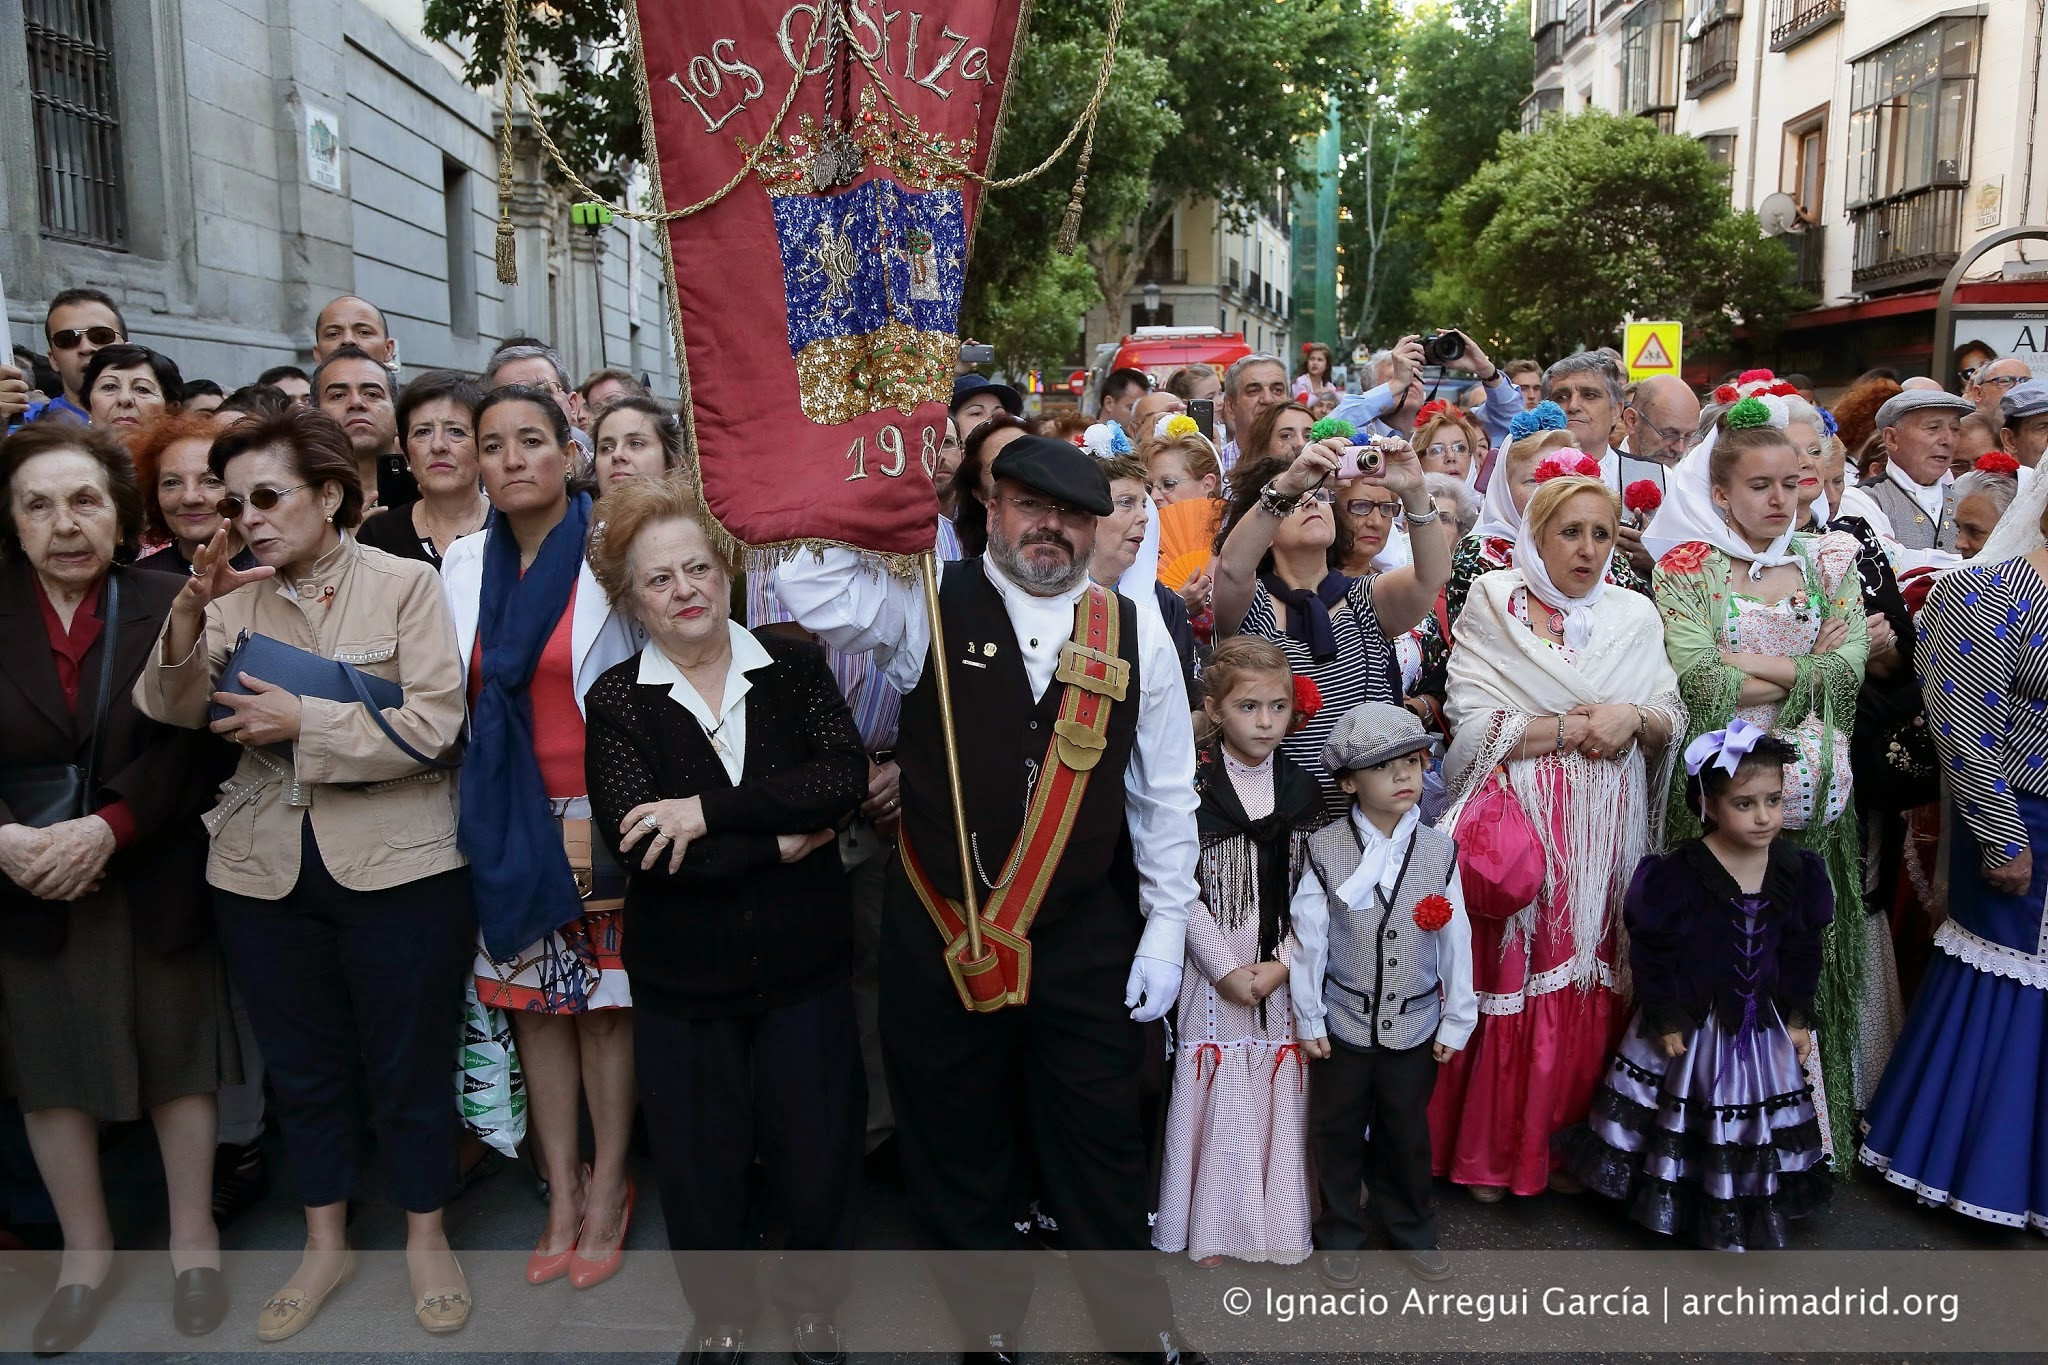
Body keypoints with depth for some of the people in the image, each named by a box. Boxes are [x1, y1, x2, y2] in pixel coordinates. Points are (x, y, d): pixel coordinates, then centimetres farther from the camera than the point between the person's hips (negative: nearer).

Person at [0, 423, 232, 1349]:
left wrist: (107, 828, -23)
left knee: (179, 1061, 9)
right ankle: (85, 1253, 33)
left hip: (153, 882, -2)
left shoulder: (170, 605, -4)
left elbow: (187, 744, -11)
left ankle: (192, 1242, 28)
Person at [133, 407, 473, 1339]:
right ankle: (325, 1241, 35)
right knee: (301, 1064, 17)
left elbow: (432, 728, -13)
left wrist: (302, 723, -18)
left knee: (408, 1062, 9)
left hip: (394, 867, -3)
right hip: (264, 870, 4)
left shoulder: (405, 585, -6)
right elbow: (167, 713, -5)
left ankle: (427, 1236, 29)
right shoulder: (234, 592, 5)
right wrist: (191, 612, -20)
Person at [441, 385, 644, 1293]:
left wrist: (594, 817, -11)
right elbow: (459, 698, 11)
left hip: (598, 817, -4)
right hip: (506, 824, 5)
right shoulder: (463, 565, 7)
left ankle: (608, 1192, 19)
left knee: (604, 1005, 4)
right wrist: (485, 815, 5)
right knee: (533, 1004, 10)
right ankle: (562, 1196, 23)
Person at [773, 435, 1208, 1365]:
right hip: (938, 933, 0)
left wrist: (1166, 926, 2)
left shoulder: (1135, 632, 0)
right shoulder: (926, 609, -4)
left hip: (1085, 938, 1)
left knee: (1101, 1147, 13)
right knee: (959, 1147, 16)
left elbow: (1167, 792, 4)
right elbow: (811, 592, -20)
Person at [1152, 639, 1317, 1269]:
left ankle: (1277, 1216, 23)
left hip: (1286, 969, 3)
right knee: (1218, 1089, 2)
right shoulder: (1191, 785, -5)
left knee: (1282, 1089, 5)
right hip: (1216, 964, -2)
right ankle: (1215, 1223, 19)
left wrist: (1282, 964, -8)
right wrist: (1227, 968, -11)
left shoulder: (1302, 788, 5)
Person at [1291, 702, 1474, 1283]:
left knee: (1407, 1133, 17)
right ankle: (1340, 1236, 33)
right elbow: (1309, 940, -7)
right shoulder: (1326, 851, -11)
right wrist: (1309, 1019, -4)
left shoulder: (1439, 851, -6)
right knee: (1337, 1133, 13)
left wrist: (1456, 1022, 1)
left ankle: (1414, 1231, 39)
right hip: (1344, 1023, -1)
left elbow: (1455, 942, -2)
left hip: (1415, 1024, 1)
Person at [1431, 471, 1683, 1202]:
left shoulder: (1634, 614, 11)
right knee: (1512, 979, 0)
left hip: (1607, 834, 3)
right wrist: (1572, 729, -13)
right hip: (1518, 825, -3)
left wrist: (1633, 719, -11)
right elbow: (1473, 724, -10)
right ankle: (1490, 1152, 15)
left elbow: (1672, 718, 9)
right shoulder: (1492, 607, -1)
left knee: (1591, 985, 5)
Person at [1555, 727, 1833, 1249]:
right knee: (1682, 1121, 11)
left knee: (1756, 1126, 16)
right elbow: (1653, 954, -14)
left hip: (1764, 1026, 4)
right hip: (1691, 1025, -4)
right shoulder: (1677, 875, -20)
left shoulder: (1796, 872, -6)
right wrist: (1666, 1020, -13)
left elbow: (1804, 953, 4)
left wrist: (1797, 1019, 3)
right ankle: (1673, 1206, 31)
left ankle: (1746, 1218, 35)